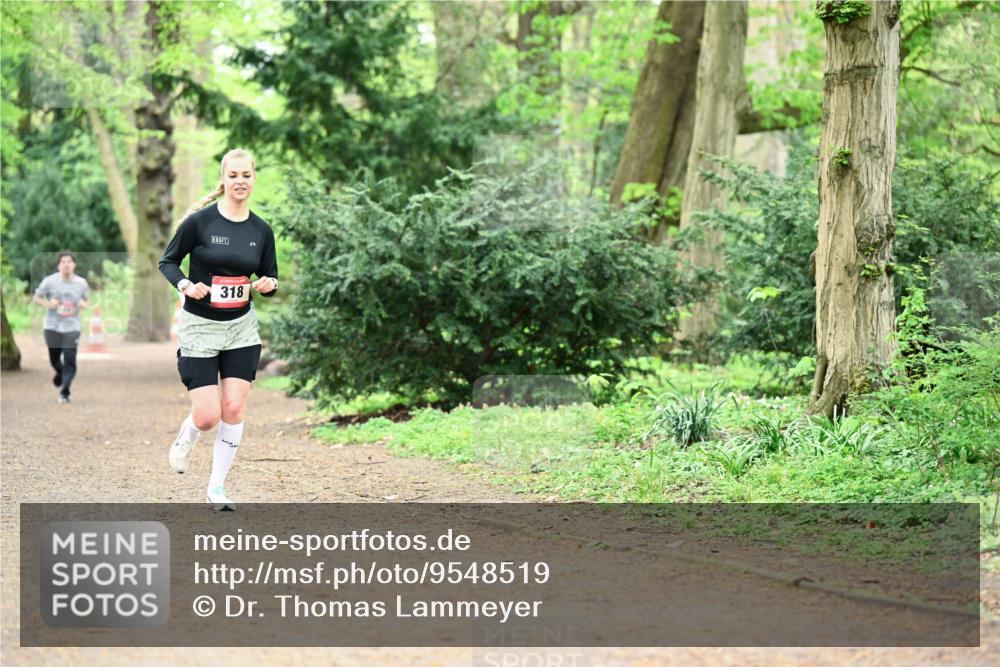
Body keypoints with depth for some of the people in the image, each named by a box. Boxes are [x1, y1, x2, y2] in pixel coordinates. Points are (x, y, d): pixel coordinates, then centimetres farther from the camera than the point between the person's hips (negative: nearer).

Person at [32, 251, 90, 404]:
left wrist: (84, 304, -10)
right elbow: (36, 298, 4)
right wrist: (48, 304, -15)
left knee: (70, 360, -11)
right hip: (52, 327, 0)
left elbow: (88, 302, 14)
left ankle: (64, 393, -4)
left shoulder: (81, 283, -1)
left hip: (72, 328, 0)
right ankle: (60, 373, 46)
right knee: (54, 359, 11)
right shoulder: (49, 281, -6)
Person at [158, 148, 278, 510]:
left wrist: (269, 284, -11)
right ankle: (184, 439, 30)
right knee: (208, 416, -7)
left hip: (241, 329, 3)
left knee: (234, 408, -4)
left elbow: (270, 276, 12)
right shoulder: (199, 221, -10)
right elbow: (167, 261, 0)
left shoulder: (261, 230, 1)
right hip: (199, 327, -3)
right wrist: (185, 285, -19)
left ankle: (217, 487, 10)